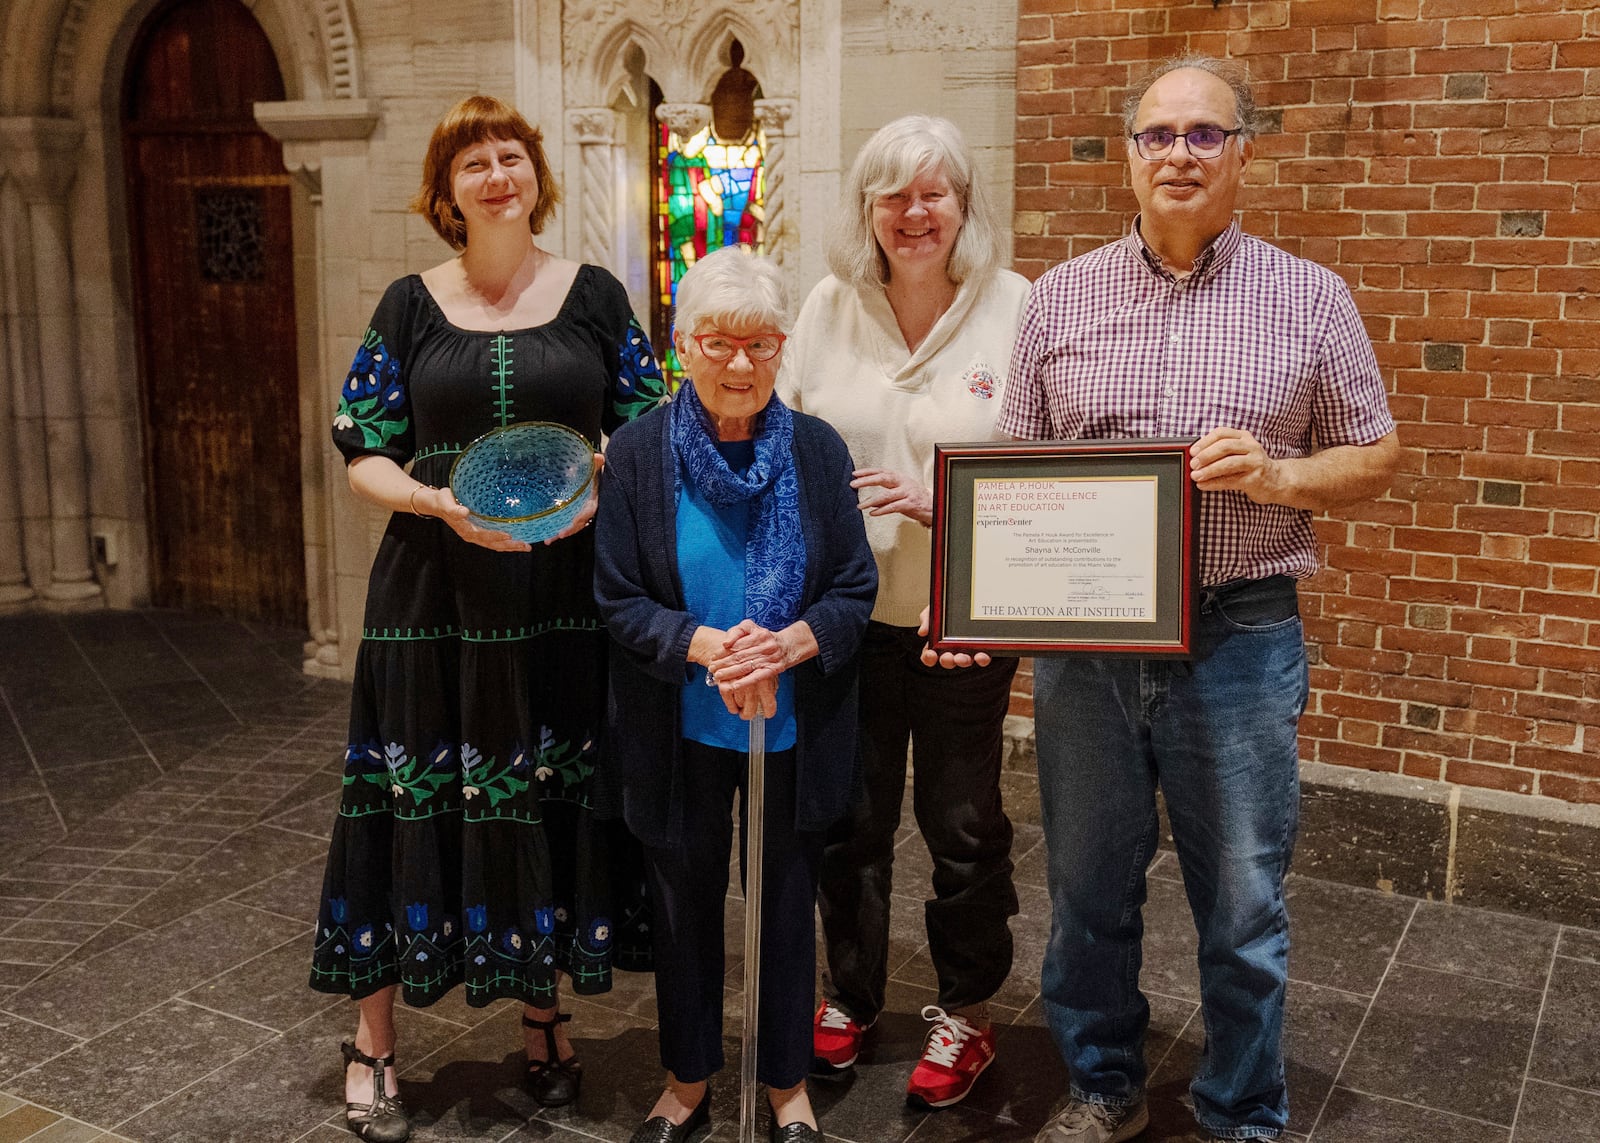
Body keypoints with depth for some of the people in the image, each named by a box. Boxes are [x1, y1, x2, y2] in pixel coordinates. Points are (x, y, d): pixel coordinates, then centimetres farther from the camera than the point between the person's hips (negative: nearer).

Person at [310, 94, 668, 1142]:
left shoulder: (594, 297, 6)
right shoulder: (411, 307, 5)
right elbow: (365, 455, 3)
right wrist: (445, 504, -16)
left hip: (566, 594, 1)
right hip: (436, 594, 0)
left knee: (555, 795, 8)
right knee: (414, 798, 4)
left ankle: (546, 1012, 29)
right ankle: (374, 1042, 20)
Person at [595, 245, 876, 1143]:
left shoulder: (817, 450, -3)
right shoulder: (639, 452, -6)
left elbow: (856, 591, -3)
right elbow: (618, 599, -6)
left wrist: (790, 643, -23)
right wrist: (702, 646, -25)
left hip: (796, 726, 1)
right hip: (681, 731, 0)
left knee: (787, 902, 13)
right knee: (686, 902, 15)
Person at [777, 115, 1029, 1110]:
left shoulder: (1017, 310, -6)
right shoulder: (830, 305, 2)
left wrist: (944, 504, -18)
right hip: (845, 613, 3)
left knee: (963, 823, 9)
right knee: (847, 816, 15)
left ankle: (966, 1011, 30)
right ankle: (851, 992, 36)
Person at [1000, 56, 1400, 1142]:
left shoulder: (1309, 297, 1)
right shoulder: (1062, 295, 6)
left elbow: (1376, 456, 5)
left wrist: (1275, 475, -14)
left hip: (1239, 640, -2)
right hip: (1082, 636, 2)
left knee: (1243, 905, 9)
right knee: (1089, 887, 15)